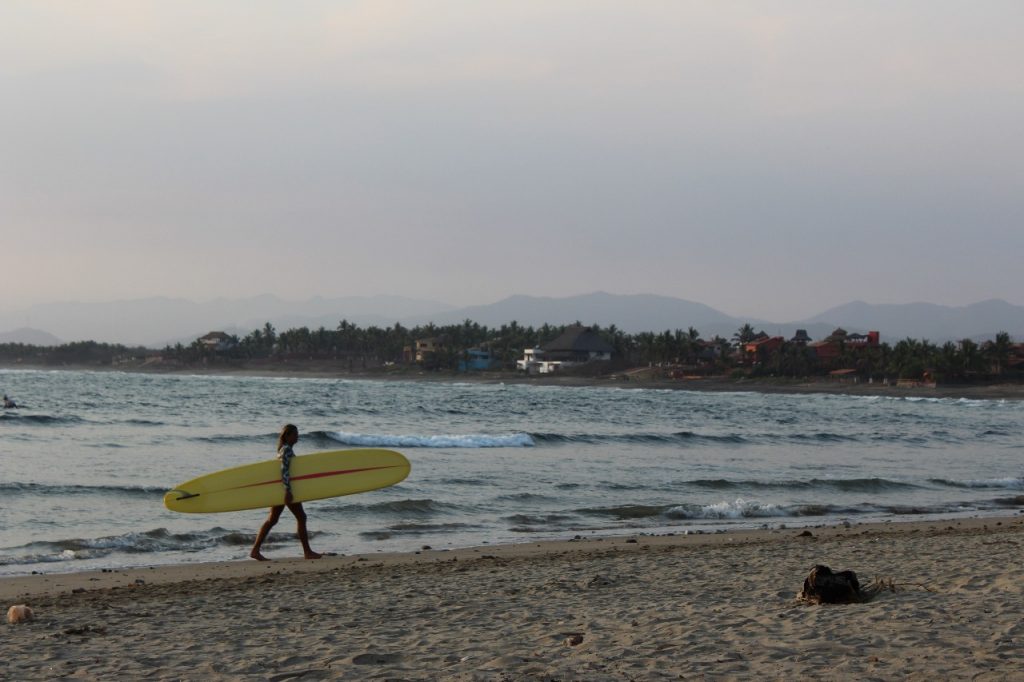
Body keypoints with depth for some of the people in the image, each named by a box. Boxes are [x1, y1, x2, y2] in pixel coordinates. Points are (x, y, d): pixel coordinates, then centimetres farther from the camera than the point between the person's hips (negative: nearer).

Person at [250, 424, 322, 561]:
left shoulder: (283, 449, 16)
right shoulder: (287, 450, -14)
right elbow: (284, 470, -23)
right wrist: (288, 491, -27)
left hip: (280, 489, 10)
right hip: (286, 488, -10)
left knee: (272, 520, 9)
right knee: (301, 517, -3)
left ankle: (255, 550, 7)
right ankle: (307, 552, 1)